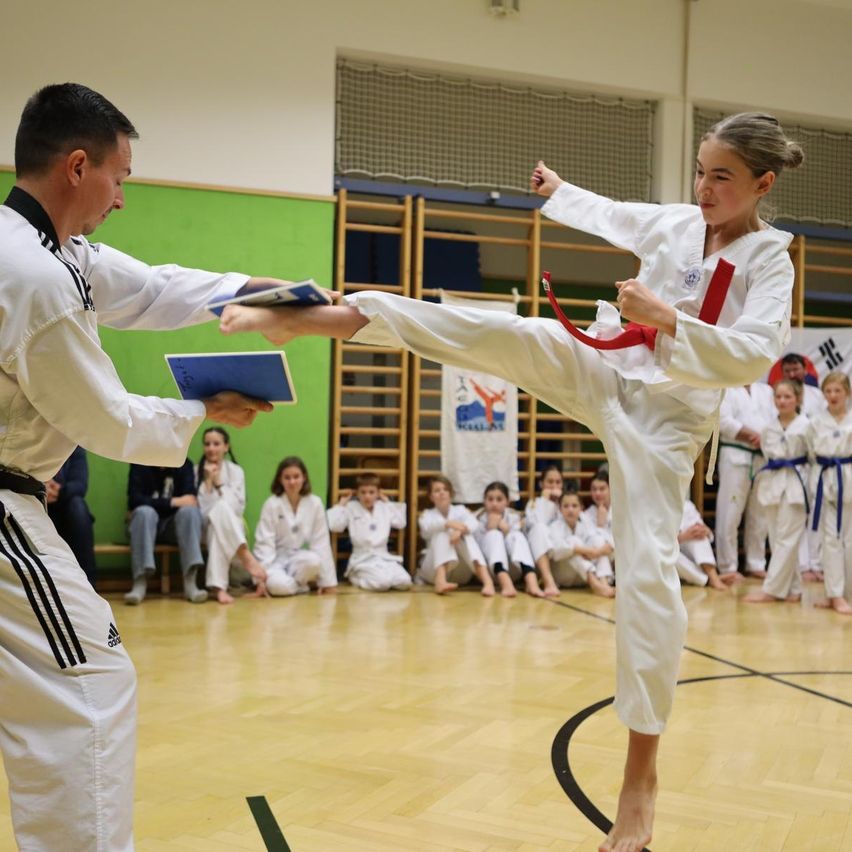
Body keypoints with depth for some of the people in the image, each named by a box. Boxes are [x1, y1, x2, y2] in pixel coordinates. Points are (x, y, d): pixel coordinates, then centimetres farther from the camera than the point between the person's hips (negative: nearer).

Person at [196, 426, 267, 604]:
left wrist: (219, 482, -12)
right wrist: (208, 481, -15)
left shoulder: (235, 471, 4)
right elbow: (200, 510, -7)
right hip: (205, 528, -1)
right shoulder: (196, 472, 1)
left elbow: (238, 507, -7)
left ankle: (218, 586, -46)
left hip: (231, 530, 1)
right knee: (222, 507, -37)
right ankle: (246, 556, -42)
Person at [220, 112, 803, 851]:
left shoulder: (770, 263, -7)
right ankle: (310, 319, -19)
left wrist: (666, 318, -28)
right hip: (599, 367, 4)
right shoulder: (673, 222, 6)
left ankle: (641, 772, 3)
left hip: (667, 416, -4)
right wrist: (559, 190, 43)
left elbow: (753, 357, -21)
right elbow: (609, 216, 28)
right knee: (496, 334, -19)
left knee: (649, 573, -9)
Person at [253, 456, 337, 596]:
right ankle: (305, 584, -5)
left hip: (300, 559, 2)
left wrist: (328, 581, -4)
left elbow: (321, 541, -4)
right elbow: (264, 542, -11)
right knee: (278, 585, -35)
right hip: (276, 559, -2)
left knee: (313, 560, -34)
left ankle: (295, 581, -6)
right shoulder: (272, 505, -10)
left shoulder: (315, 503, -5)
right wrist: (261, 577, -19)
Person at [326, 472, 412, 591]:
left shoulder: (385, 508, 14)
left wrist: (388, 503, 14)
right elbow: (334, 526, -9)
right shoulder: (350, 508, 1)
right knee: (382, 583, -31)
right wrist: (342, 504, -1)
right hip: (363, 559, -4)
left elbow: (401, 523, 14)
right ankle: (356, 578, -1)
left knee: (404, 582, -22)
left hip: (385, 557, 4)